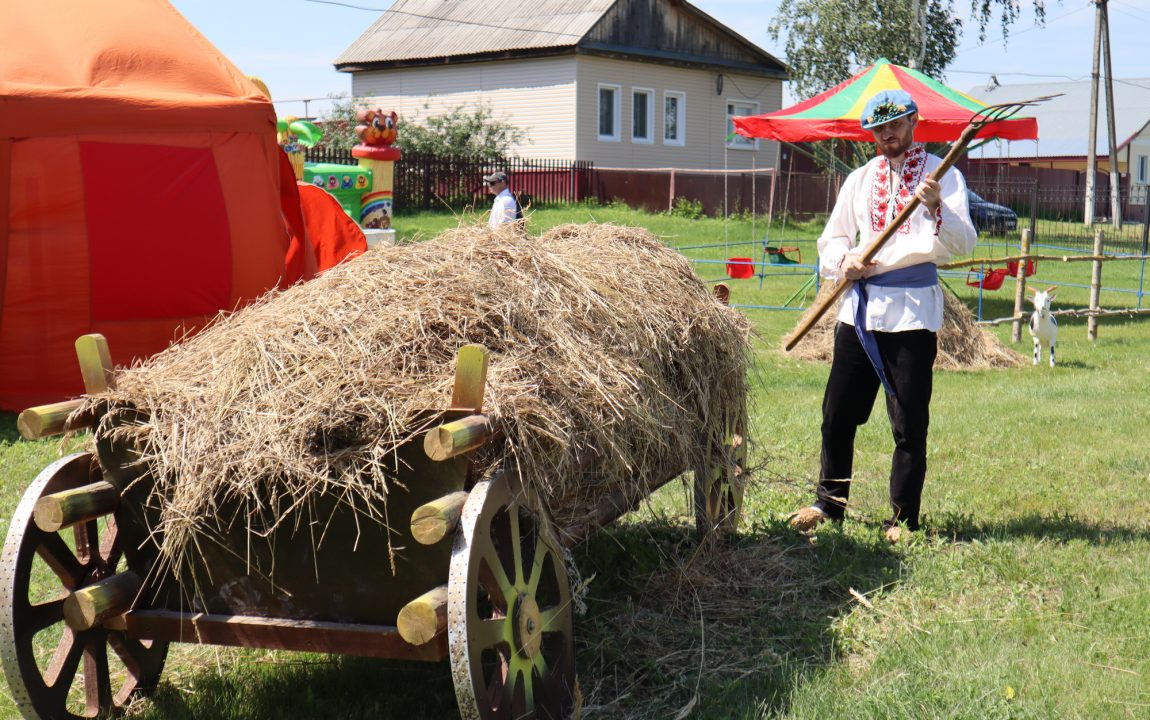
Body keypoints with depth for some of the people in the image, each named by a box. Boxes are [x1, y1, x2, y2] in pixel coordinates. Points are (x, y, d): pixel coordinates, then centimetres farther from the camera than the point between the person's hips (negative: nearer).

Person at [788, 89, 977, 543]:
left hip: (912, 311, -5)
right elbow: (832, 238, 16)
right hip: (859, 307, 5)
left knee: (909, 425, -1)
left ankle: (903, 519, 9)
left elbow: (964, 244, -12)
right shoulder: (859, 180, 15)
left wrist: (936, 208, -30)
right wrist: (844, 261, -6)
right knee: (837, 415, 9)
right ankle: (829, 504, 23)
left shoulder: (942, 175, 0)